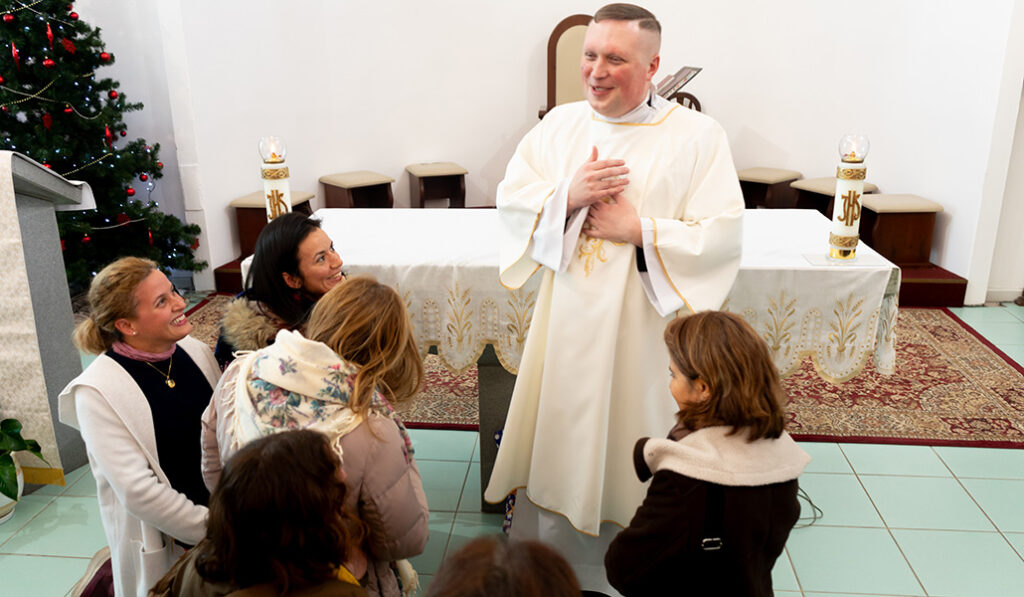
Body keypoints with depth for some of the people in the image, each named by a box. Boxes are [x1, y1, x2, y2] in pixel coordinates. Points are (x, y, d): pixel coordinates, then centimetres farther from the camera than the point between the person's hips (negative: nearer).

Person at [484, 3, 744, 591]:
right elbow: (511, 198, 2)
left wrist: (640, 230, -18)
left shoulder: (698, 136, -7)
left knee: (631, 436, 10)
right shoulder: (560, 124, 5)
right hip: (568, 319, 3)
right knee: (561, 434, 15)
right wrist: (568, 196, -15)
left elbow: (724, 234, -11)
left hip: (645, 326, -3)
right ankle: (548, 548, 37)